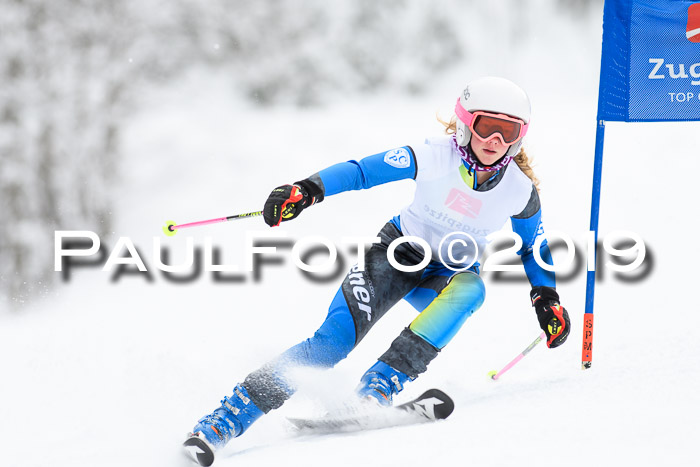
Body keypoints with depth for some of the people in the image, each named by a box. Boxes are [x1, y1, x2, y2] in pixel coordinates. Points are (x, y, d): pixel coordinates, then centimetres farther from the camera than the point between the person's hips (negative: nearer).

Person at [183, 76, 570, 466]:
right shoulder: (433, 157, -21)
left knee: (471, 288, -36)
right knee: (334, 339, -22)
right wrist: (309, 190, -33)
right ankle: (223, 422, -20)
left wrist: (547, 298, -5)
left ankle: (378, 389, -36)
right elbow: (362, 171, -18)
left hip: (450, 276, 2)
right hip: (399, 253, -2)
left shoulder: (521, 191, -14)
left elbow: (532, 249, 6)